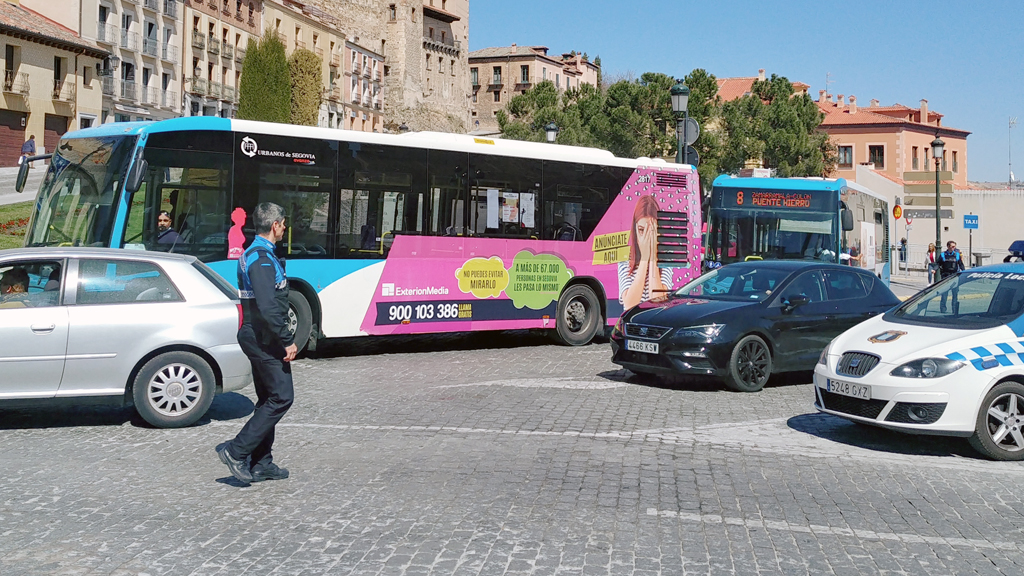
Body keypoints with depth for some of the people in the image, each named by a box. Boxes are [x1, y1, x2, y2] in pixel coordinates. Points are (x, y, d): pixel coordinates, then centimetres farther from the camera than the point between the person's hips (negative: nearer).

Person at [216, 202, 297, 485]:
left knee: (268, 399, 14)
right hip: (266, 339, -11)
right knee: (281, 398, -6)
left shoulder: (251, 254, 15)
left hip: (255, 337, 11)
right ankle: (237, 450, -5)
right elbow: (268, 308, -26)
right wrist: (287, 341, -21)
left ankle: (261, 464, 19)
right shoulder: (263, 259, -18)